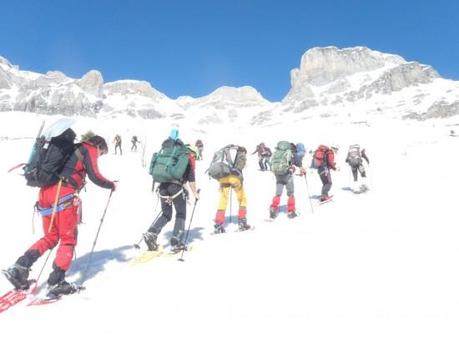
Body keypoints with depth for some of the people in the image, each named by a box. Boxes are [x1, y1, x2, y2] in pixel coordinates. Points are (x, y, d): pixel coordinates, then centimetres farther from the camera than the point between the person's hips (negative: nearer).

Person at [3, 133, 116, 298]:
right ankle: (56, 282, -2)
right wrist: (111, 185, 10)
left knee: (50, 237, 18)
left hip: (45, 193, 8)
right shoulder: (90, 149, 6)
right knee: (68, 239, 1)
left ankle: (20, 267, 6)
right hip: (64, 194, -8)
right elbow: (95, 176, -6)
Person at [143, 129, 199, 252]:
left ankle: (151, 233, 0)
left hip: (163, 186, 5)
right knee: (181, 215, 10)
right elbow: (191, 178, 1)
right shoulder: (189, 157, 9)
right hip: (176, 187, -5)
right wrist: (195, 193, 10)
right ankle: (176, 243, 5)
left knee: (166, 215, 19)